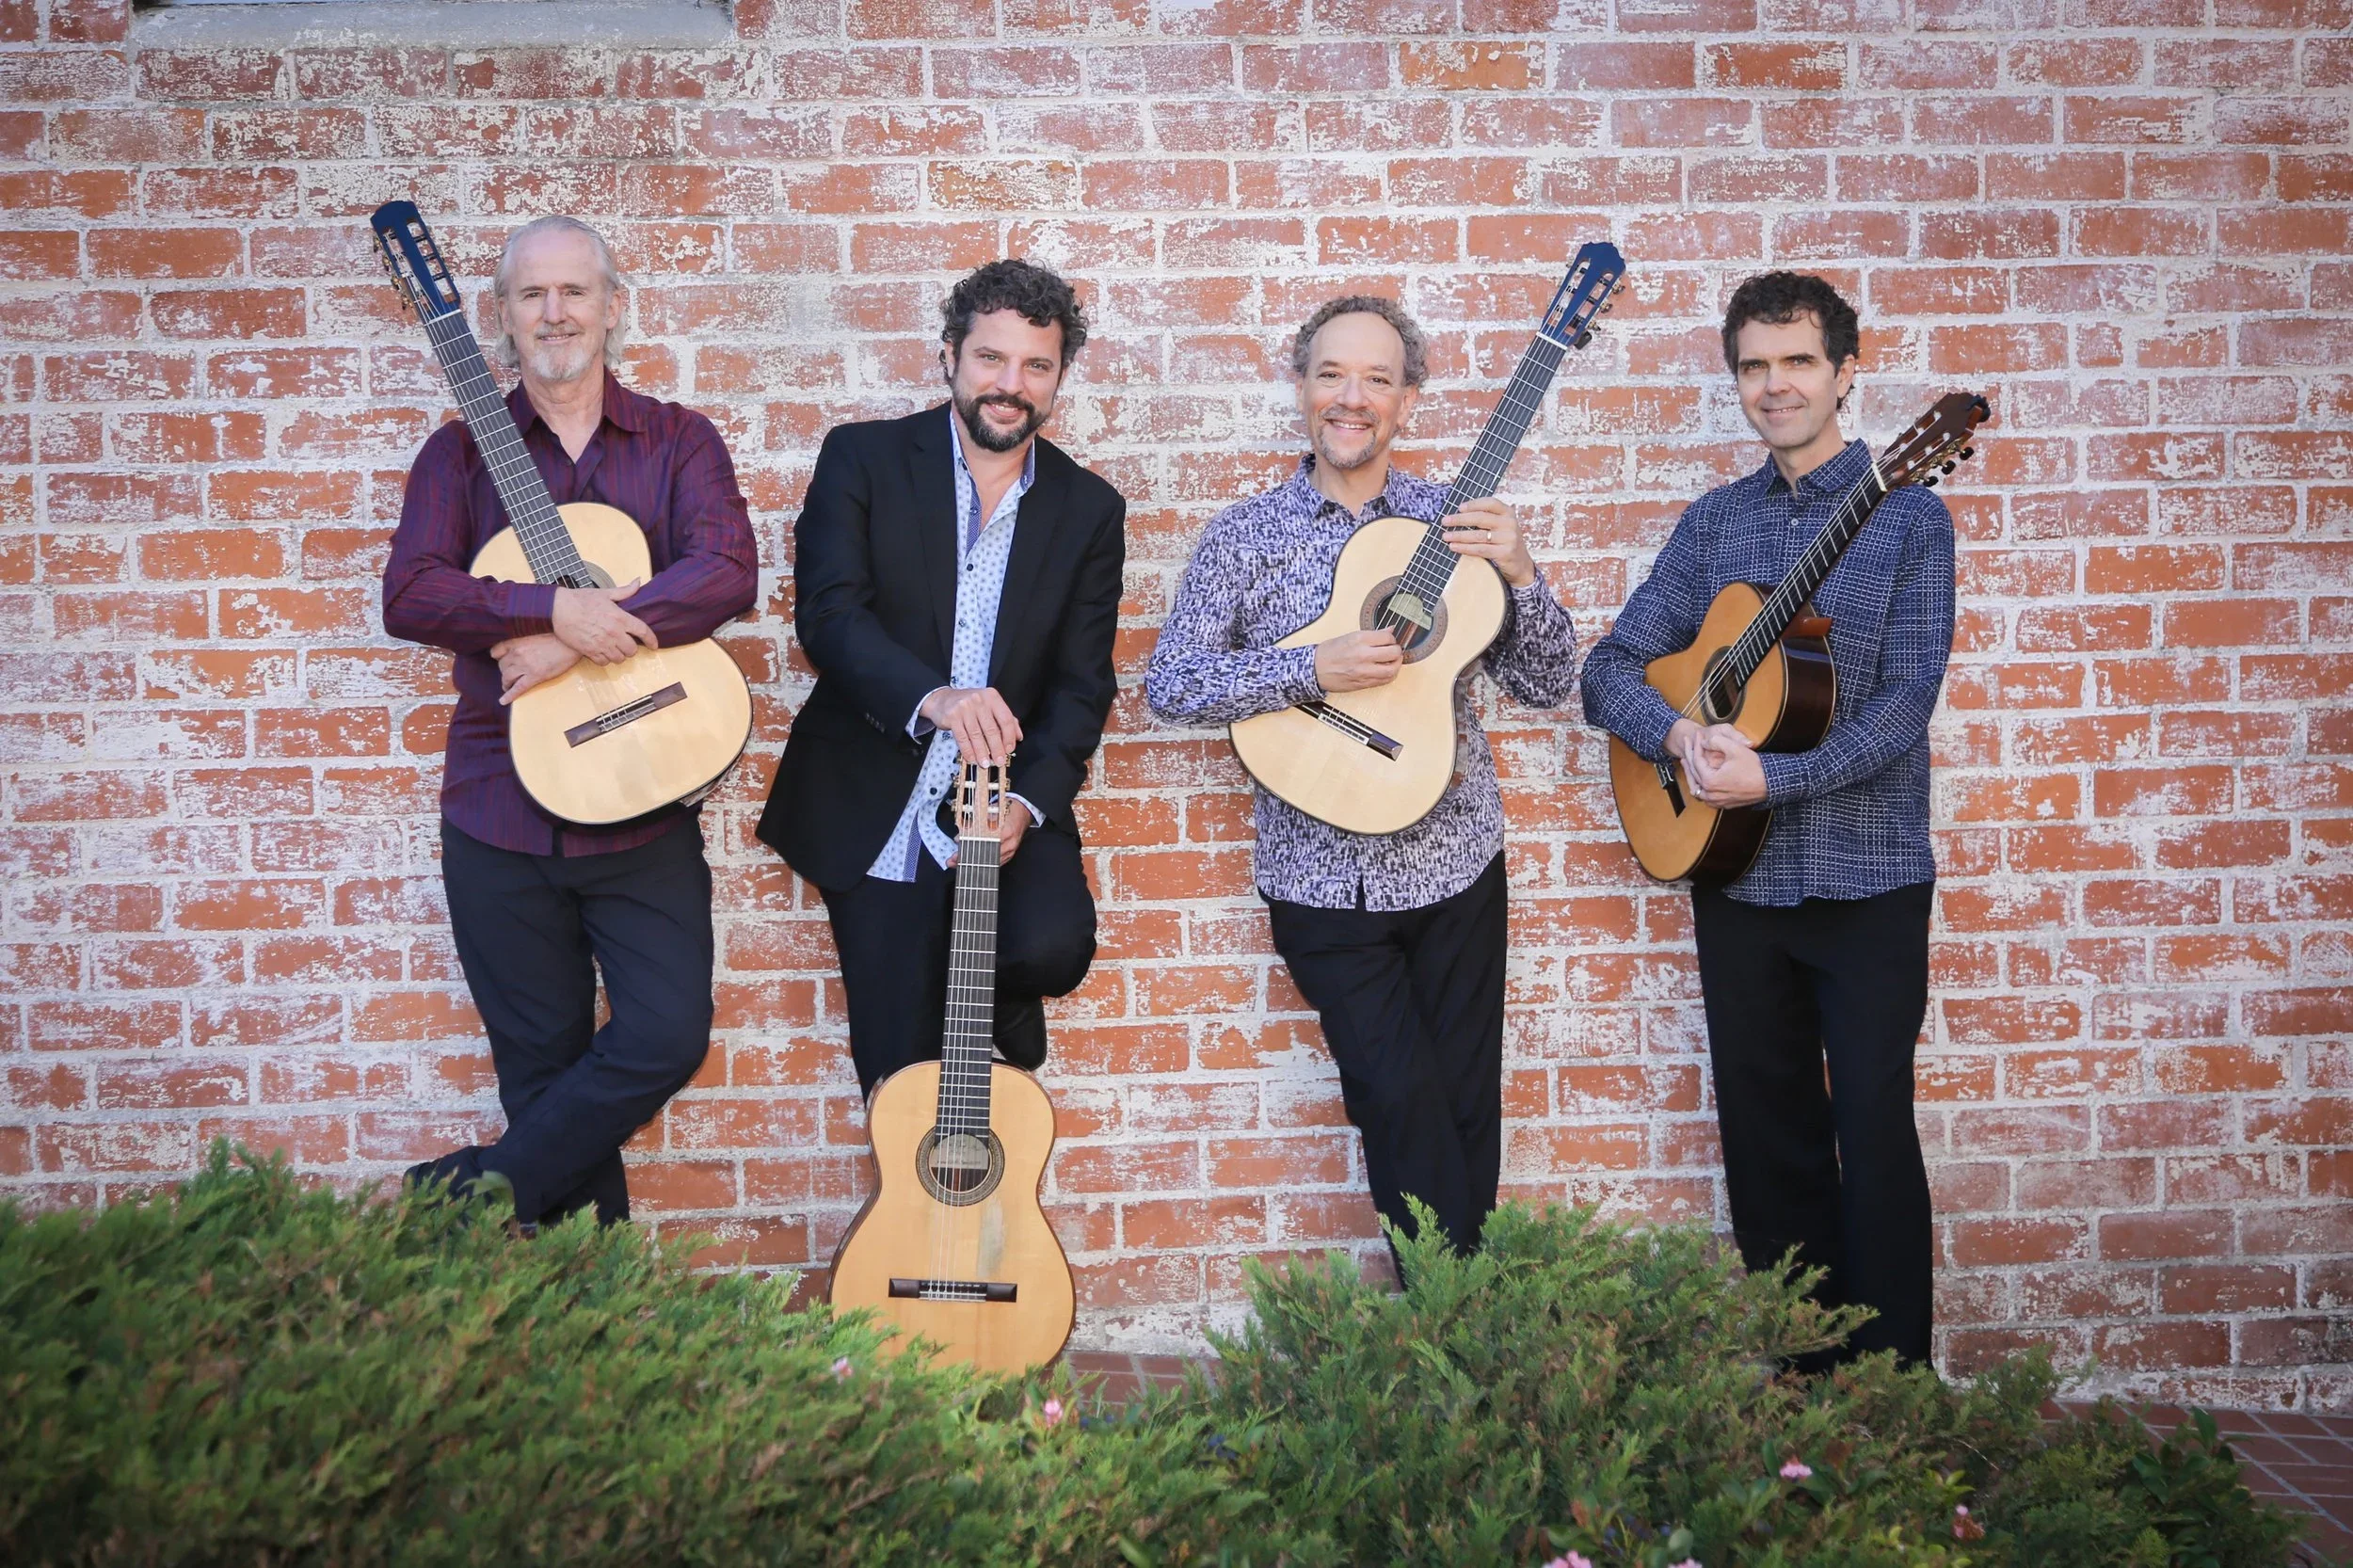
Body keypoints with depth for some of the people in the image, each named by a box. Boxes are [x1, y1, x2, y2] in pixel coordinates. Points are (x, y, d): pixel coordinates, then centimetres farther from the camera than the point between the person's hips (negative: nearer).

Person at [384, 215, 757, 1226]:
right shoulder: (461, 452, 7)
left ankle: (470, 1202, 7)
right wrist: (557, 608, -22)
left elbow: (729, 569, -12)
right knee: (545, 1072, 7)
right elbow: (408, 595, -8)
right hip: (502, 811, 0)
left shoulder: (679, 442, 6)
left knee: (669, 1037, -10)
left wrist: (579, 640, -20)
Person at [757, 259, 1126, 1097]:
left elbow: (1082, 684, 0)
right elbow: (827, 612, -16)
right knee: (904, 1078, -1)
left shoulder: (1089, 510, 4)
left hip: (1009, 805, 1)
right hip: (876, 810, -1)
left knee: (1053, 947, -27)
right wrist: (930, 697, -35)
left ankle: (993, 997, 9)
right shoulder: (862, 458, -3)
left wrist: (1030, 800, -18)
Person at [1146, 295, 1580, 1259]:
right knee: (1404, 1102, -7)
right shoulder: (1244, 536, 1)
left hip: (1454, 862, 2)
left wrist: (1520, 577, -16)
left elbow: (1547, 687, 2)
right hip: (1323, 876, -1)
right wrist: (1312, 670, -21)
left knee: (1464, 1108, 8)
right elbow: (1169, 685, -9)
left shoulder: (1456, 524, 3)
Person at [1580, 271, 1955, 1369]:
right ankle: (1799, 1373, 24)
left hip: (1867, 878, -4)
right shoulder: (1714, 522, 9)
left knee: (1873, 1134, -4)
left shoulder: (1905, 516, -4)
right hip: (1739, 878, 4)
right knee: (1765, 1134, 11)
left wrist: (1771, 777, -23)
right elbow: (1610, 669, 5)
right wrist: (1680, 734, -15)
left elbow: (1901, 708, -13)